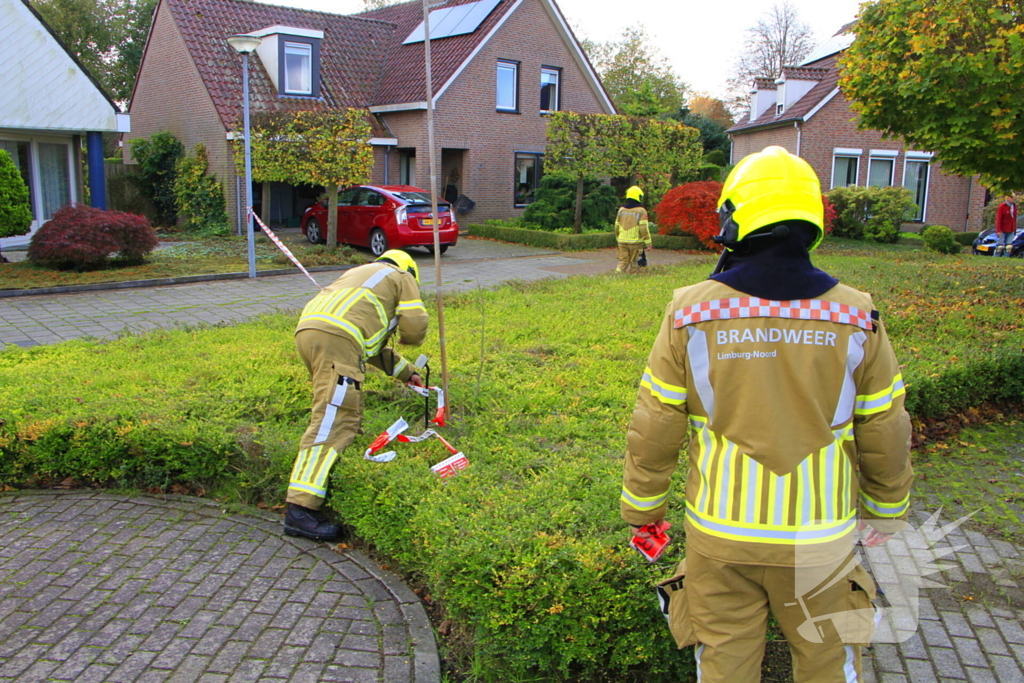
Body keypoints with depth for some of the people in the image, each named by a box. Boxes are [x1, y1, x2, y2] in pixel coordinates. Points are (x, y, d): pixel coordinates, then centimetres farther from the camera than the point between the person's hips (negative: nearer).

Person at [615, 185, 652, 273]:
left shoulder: (621, 209, 8)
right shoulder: (641, 211, -8)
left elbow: (617, 226, 12)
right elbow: (644, 228, -12)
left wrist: (618, 238, 25)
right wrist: (648, 242, -7)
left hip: (622, 241, 4)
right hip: (635, 241, -4)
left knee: (623, 261, 6)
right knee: (633, 262, 7)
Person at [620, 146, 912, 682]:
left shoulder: (691, 313, -12)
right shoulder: (855, 317, -9)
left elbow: (654, 430, -6)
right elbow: (885, 432, 0)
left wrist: (642, 507, 8)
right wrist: (886, 508, 18)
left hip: (719, 534, 0)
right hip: (819, 538, 1)